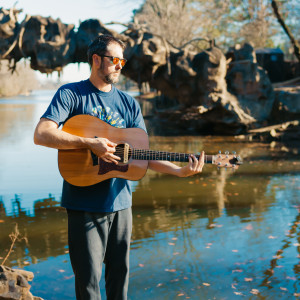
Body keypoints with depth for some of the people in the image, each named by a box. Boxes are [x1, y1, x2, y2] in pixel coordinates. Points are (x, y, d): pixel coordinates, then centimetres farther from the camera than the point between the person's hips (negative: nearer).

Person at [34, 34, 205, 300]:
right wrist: (90, 144, -24)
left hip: (120, 203, 5)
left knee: (119, 273, 14)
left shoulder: (129, 103, 10)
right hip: (84, 205, -4)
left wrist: (180, 171, -8)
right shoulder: (71, 94, -3)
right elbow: (42, 134, -17)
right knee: (89, 278, 1)